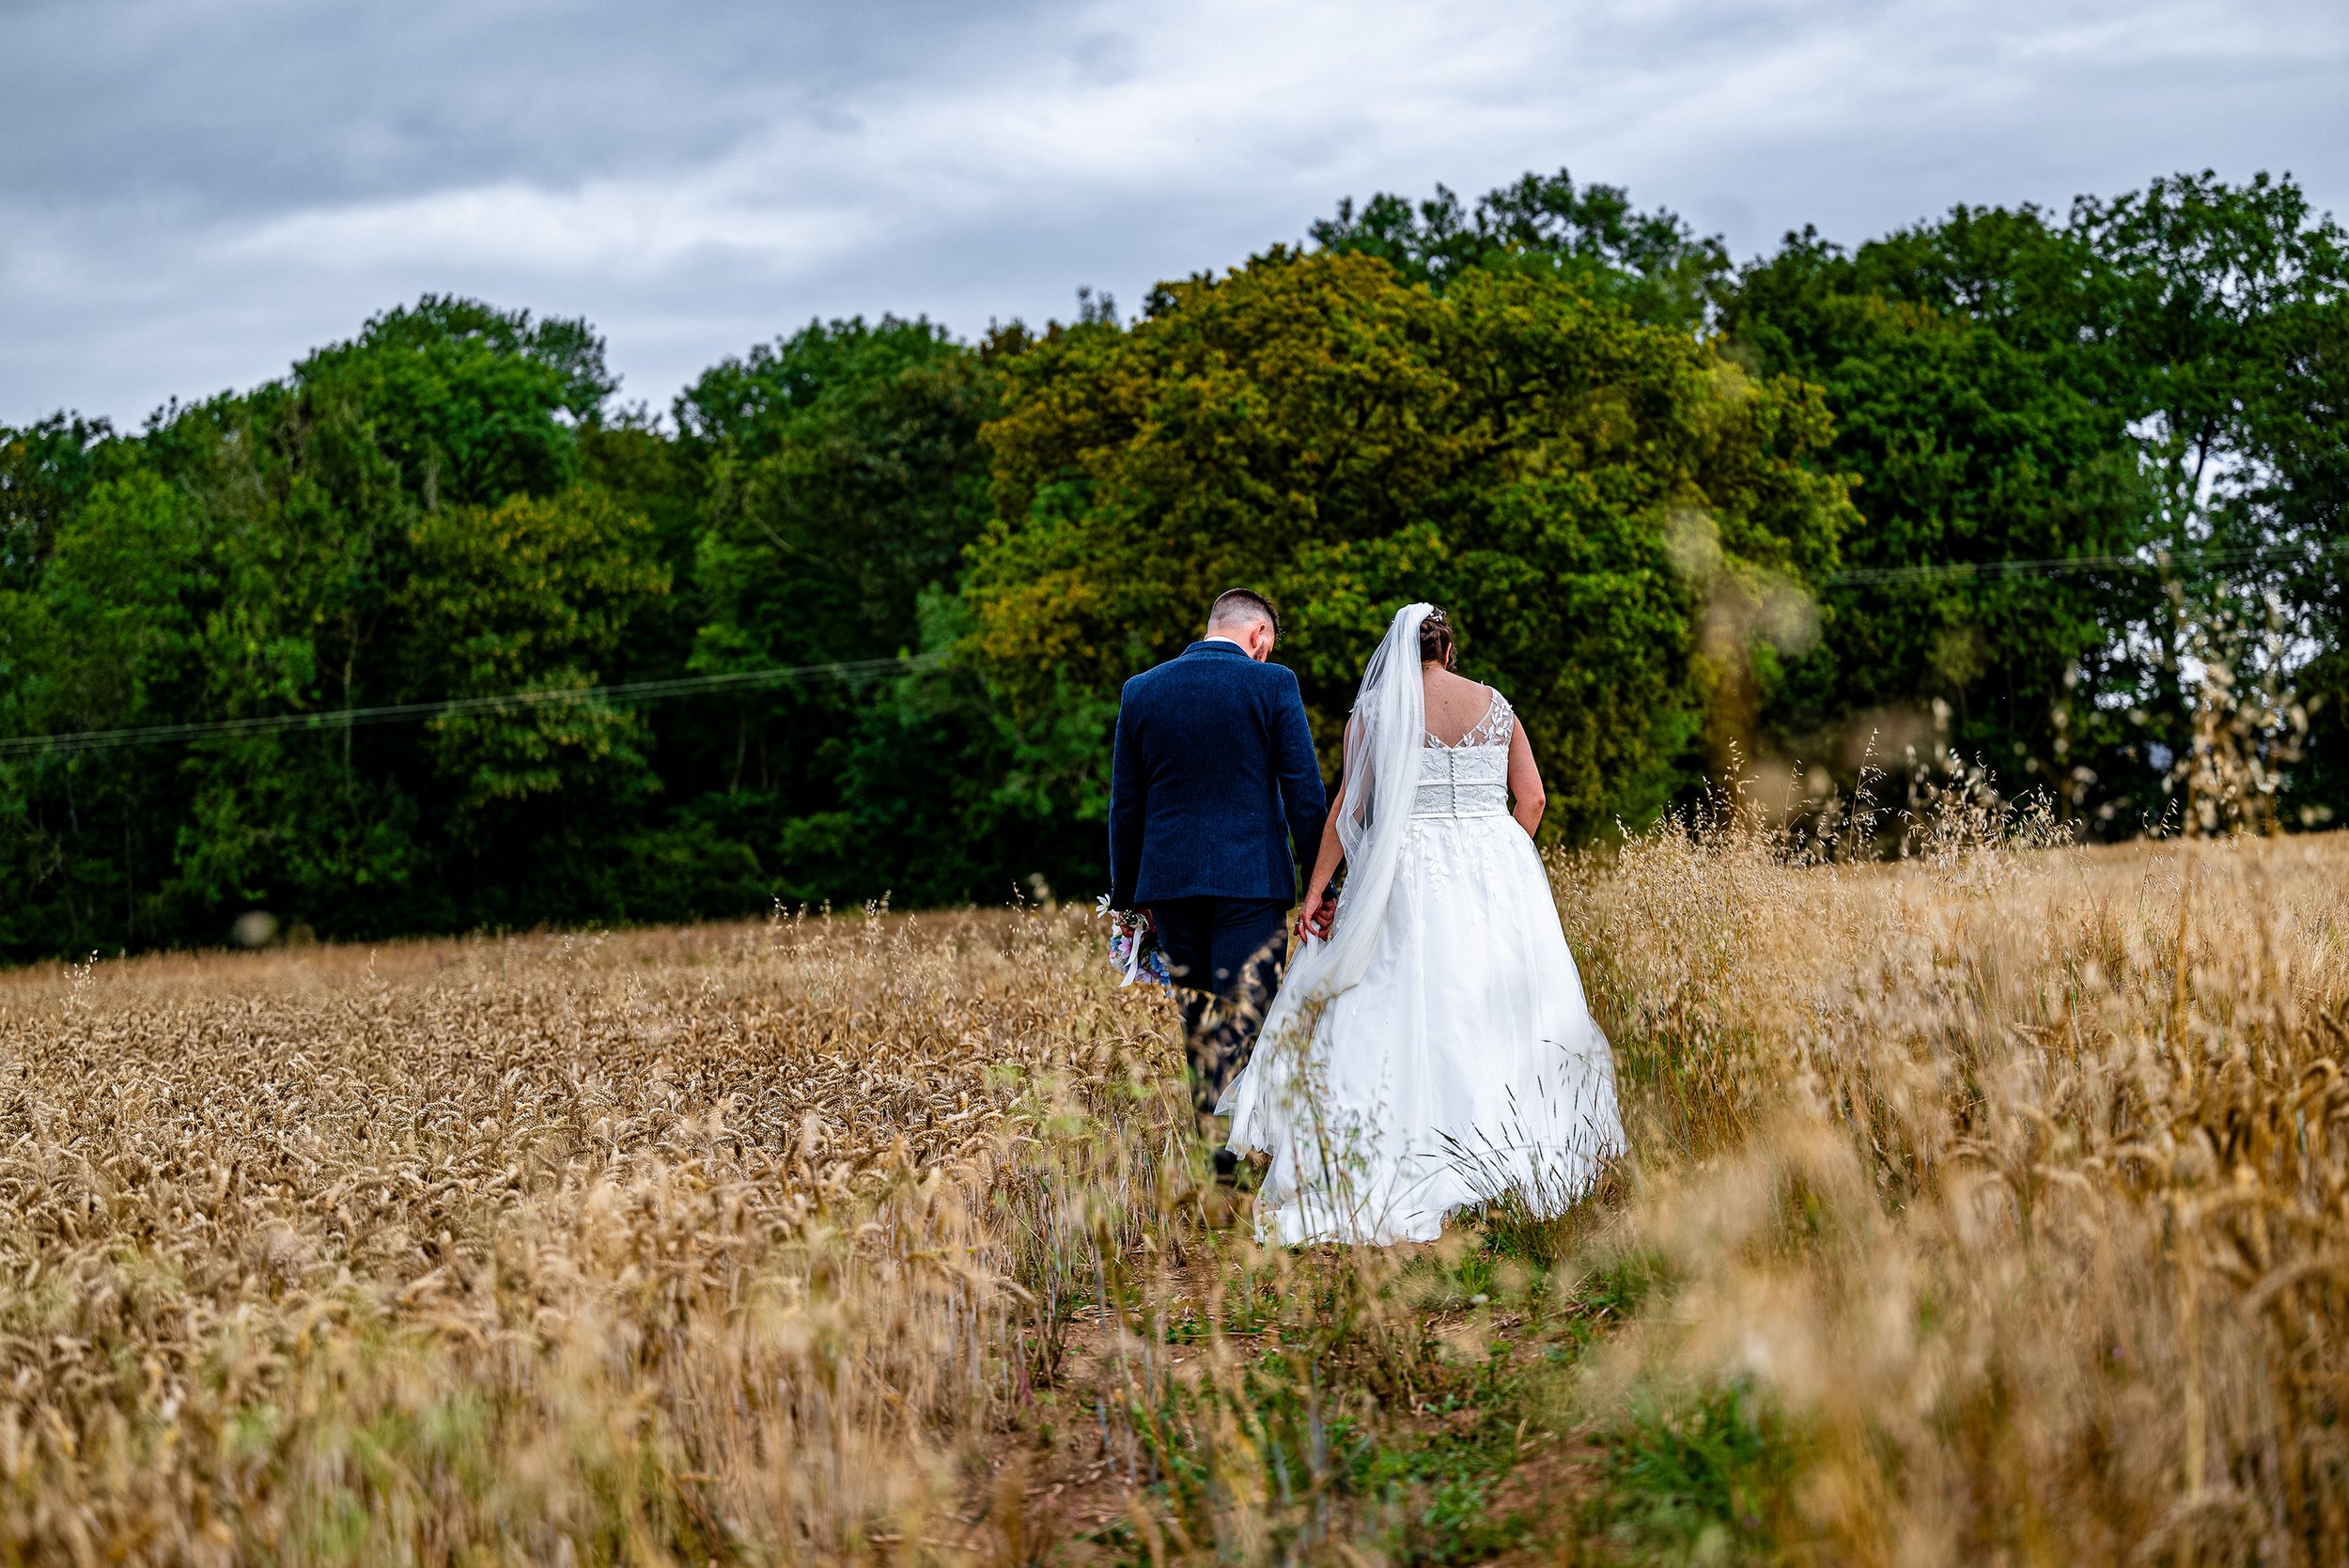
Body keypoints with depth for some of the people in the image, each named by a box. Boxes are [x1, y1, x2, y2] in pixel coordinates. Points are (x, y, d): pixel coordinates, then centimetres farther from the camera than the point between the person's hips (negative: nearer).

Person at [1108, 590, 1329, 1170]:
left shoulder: (1141, 691, 7)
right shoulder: (1272, 685, -3)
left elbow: (1125, 804, 10)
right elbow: (1304, 792, -5)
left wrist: (1127, 897, 16)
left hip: (1169, 881, 4)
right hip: (1252, 880, -4)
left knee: (1200, 1026, 14)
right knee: (1243, 1024, -3)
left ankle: (1210, 1147, 20)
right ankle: (1232, 1158, -14)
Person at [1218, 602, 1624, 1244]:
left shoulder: (1376, 709, -1)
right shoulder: (1494, 705, 8)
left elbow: (1349, 807, -5)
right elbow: (1531, 798, 6)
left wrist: (1315, 890, -1)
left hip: (1411, 876, -3)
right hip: (1498, 873, 3)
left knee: (1406, 1018, -4)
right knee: (1502, 1010, 10)